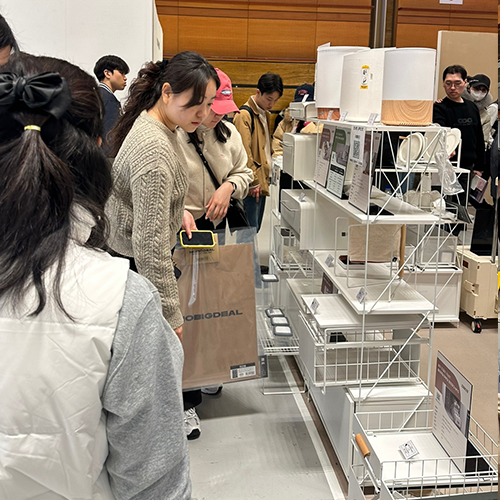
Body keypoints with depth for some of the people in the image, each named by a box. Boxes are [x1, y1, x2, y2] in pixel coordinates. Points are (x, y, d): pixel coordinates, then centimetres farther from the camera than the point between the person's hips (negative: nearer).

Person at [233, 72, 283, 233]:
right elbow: (245, 152, -18)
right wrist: (253, 182, -18)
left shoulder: (265, 114, 17)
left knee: (255, 229, 14)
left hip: (262, 182, 9)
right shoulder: (244, 114, -13)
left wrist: (263, 179, 18)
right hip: (252, 187, -9)